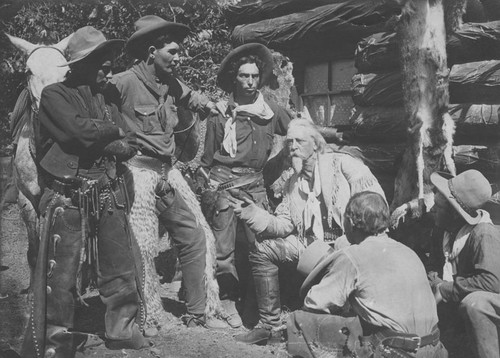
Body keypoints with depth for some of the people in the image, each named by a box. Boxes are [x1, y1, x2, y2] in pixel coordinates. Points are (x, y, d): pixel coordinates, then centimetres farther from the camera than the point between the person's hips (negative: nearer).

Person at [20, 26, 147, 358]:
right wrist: (113, 131, -1)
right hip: (69, 199, -6)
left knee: (121, 267, 10)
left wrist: (98, 142, -9)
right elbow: (81, 132, -18)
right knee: (62, 275, -2)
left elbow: (130, 145, 7)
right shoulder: (55, 95, -2)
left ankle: (123, 330, 24)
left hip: (110, 197, 6)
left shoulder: (107, 100, 17)